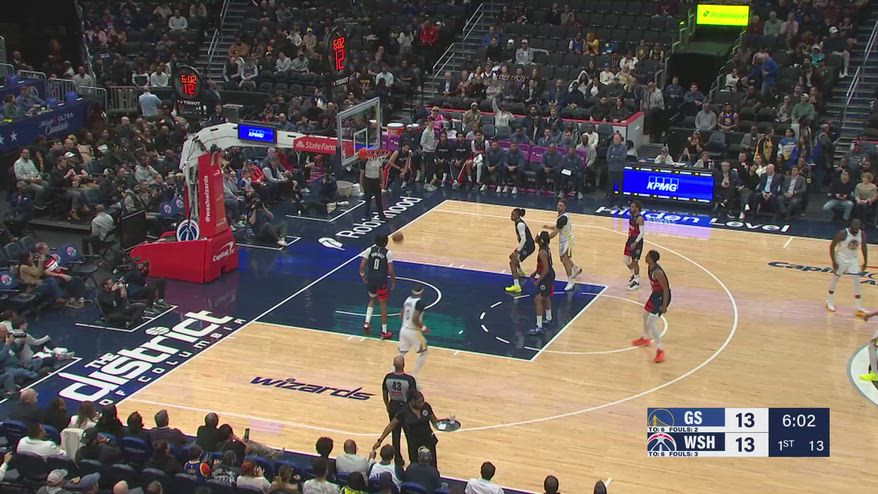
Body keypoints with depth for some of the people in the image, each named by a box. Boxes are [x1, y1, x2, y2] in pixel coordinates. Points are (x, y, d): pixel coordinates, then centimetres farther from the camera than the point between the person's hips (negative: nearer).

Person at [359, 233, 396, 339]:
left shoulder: (369, 250, -3)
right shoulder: (388, 253, -11)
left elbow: (362, 266, -5)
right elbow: (390, 271, -12)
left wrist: (363, 275, 13)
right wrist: (393, 282, 3)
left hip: (370, 280, 3)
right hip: (381, 281, -3)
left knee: (372, 299, 28)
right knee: (383, 304, 9)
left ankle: (367, 322, 10)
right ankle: (384, 332, 14)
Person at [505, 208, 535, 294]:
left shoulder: (520, 224, -21)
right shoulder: (519, 222, 9)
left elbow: (523, 239, -25)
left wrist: (518, 251, -23)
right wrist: (518, 248, 20)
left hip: (528, 246, -10)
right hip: (526, 245, 10)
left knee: (513, 263, -14)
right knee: (512, 257, 31)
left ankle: (516, 286, -23)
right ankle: (521, 273, 54)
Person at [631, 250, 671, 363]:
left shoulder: (657, 272, -31)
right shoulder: (649, 267, -2)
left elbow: (666, 289, -27)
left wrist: (664, 306, -25)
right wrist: (653, 293, 25)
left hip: (663, 296, -10)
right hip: (656, 293, 10)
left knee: (651, 322, -12)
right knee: (645, 315, 26)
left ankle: (660, 350, -4)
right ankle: (645, 339, 50)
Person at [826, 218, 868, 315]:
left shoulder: (862, 234, -10)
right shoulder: (843, 233, -24)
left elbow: (863, 247, 7)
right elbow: (832, 246, -17)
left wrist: (865, 262, 6)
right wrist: (834, 262, -19)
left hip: (853, 260, 4)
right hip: (841, 259, -4)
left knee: (856, 282, -3)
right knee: (835, 280, 10)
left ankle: (858, 308, -1)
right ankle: (830, 302, 28)